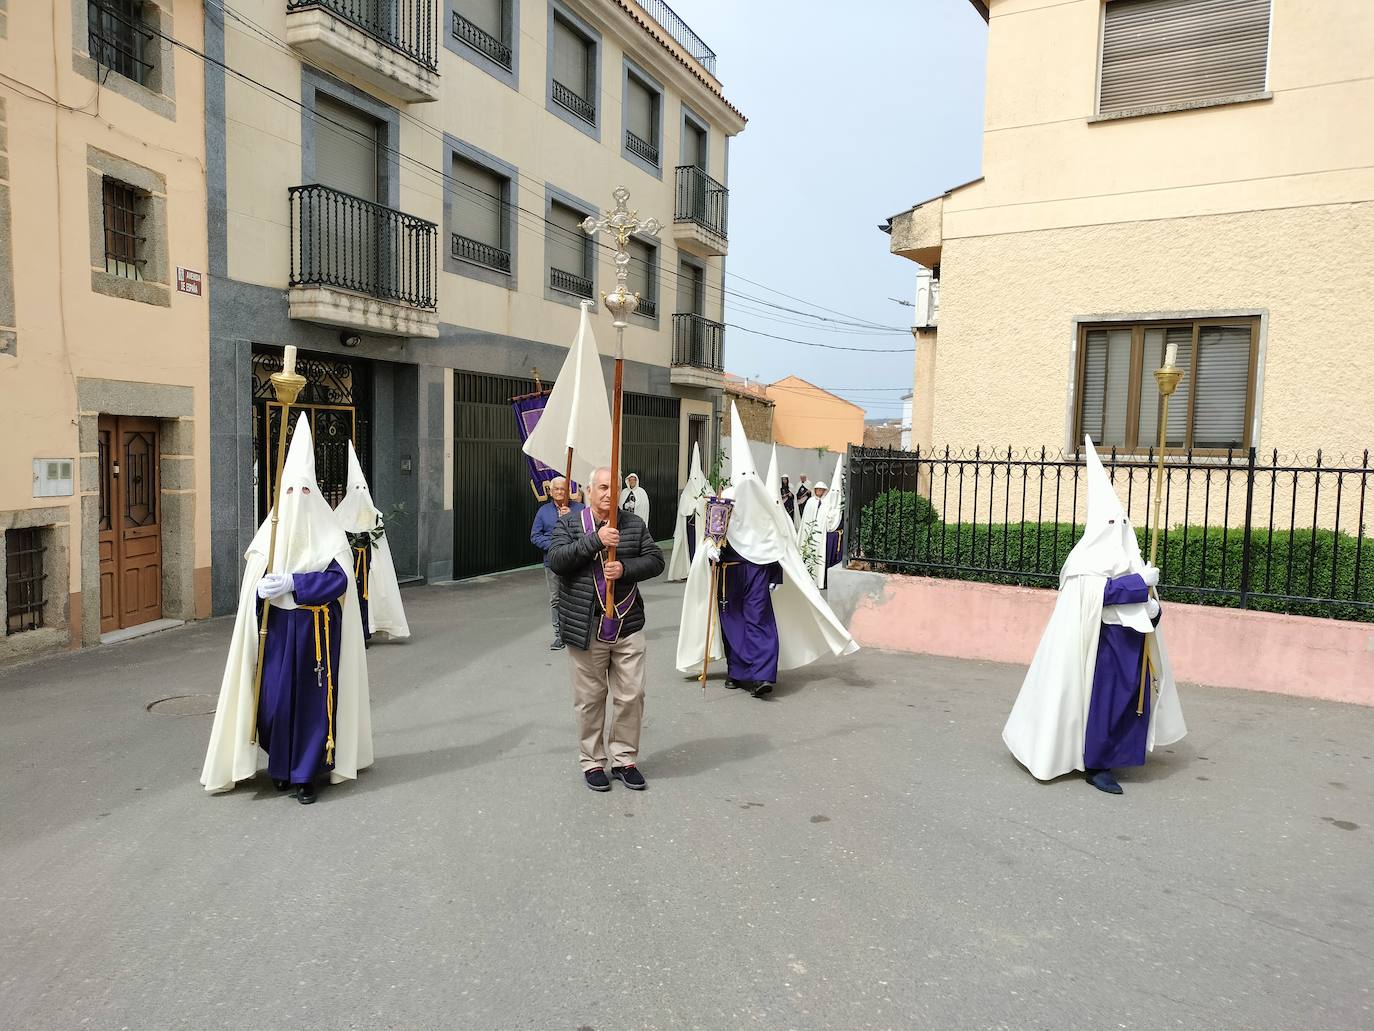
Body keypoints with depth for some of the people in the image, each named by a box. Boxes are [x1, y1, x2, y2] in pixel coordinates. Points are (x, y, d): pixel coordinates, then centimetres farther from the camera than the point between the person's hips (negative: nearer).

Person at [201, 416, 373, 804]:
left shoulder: (329, 534, -2)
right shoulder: (270, 532, 3)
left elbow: (338, 579, -12)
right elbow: (254, 583, -1)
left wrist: (292, 582, -20)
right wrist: (263, 590, -23)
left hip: (318, 630, -2)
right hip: (277, 628, 2)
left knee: (313, 698, 1)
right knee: (274, 697, 3)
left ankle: (305, 775, 12)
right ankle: (281, 765, 26)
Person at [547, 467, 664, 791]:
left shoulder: (635, 524, 7)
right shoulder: (569, 523, 1)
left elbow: (655, 560, 4)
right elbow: (555, 560, -13)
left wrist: (625, 568, -14)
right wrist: (595, 540, -20)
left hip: (629, 627, 2)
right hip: (586, 629, -2)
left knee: (631, 696, 6)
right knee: (590, 699, 7)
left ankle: (625, 759, 22)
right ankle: (592, 762, 22)